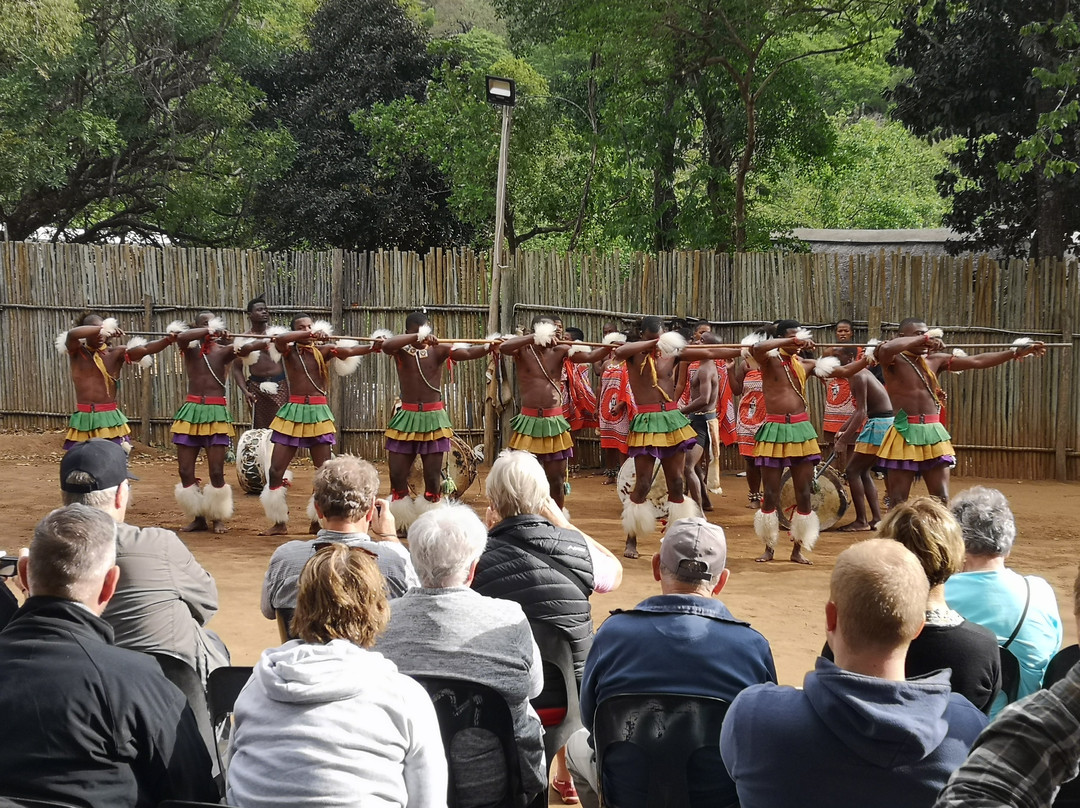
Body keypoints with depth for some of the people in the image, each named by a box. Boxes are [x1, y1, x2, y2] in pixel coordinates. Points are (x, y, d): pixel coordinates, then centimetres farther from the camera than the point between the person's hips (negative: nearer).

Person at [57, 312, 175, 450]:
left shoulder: (115, 353, 0)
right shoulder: (77, 352, 0)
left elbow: (145, 349, -13)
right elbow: (72, 334, -22)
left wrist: (168, 339, -28)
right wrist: (102, 328, -21)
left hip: (109, 419, 0)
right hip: (83, 420, 1)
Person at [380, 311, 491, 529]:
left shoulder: (438, 350, -1)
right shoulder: (401, 351, -1)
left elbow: (467, 353, -17)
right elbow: (386, 345, -25)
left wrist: (487, 348, -38)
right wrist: (417, 337, -35)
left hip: (434, 419, -1)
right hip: (407, 417, 1)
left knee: (433, 479, 1)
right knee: (397, 477, 3)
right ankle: (401, 525, 16)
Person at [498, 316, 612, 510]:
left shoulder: (559, 350, 4)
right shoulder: (523, 350, -3)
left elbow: (589, 356, -8)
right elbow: (503, 347, -24)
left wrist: (609, 347, -26)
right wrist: (535, 337, -27)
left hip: (554, 423, 2)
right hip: (529, 421, -2)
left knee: (556, 479, 9)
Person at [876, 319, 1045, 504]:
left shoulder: (935, 360, 11)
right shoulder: (894, 360, -5)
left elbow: (977, 361, 10)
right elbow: (885, 349, -30)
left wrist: (1016, 352, 7)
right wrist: (924, 338, -20)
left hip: (934, 434, 5)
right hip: (904, 434, -5)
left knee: (942, 501, 4)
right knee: (897, 504, 0)